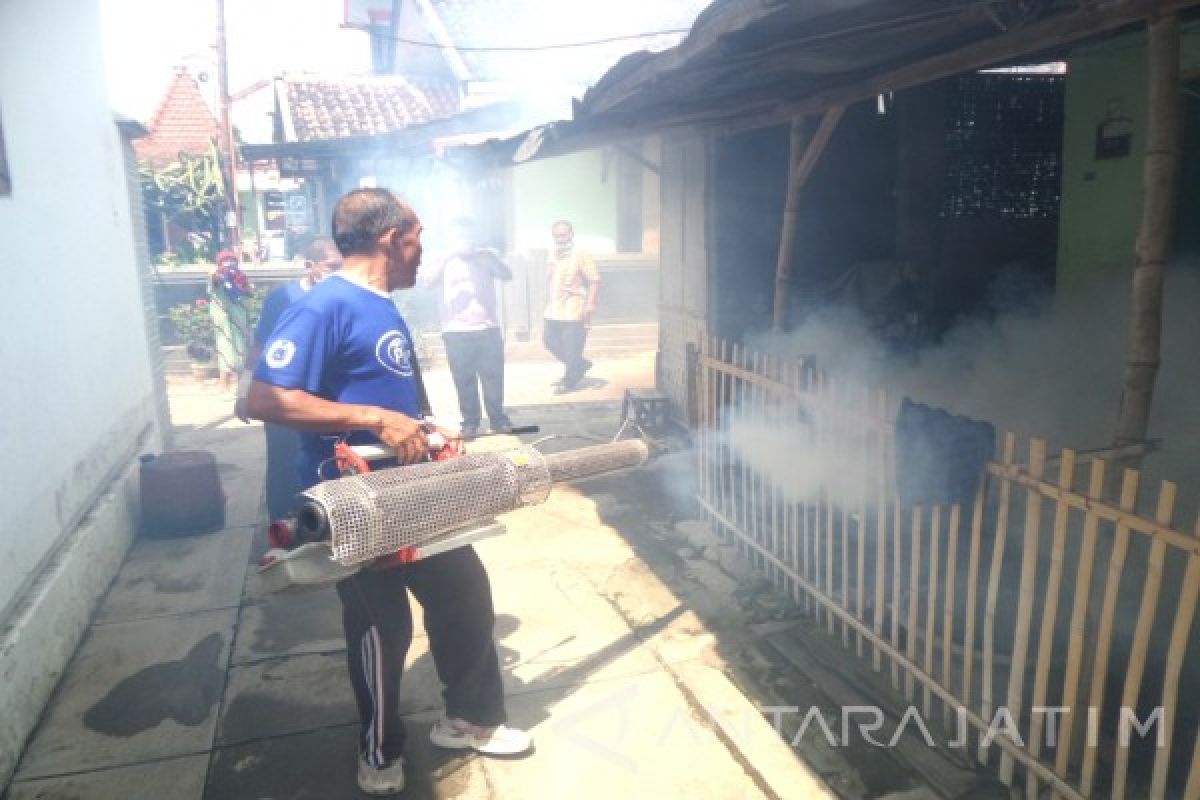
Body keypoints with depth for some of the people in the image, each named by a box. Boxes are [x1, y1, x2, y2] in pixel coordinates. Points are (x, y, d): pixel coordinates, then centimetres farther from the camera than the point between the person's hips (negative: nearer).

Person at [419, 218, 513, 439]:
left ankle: (498, 419, 16)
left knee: (493, 377, 4)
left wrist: (490, 257, -20)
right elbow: (427, 282, -12)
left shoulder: (486, 257, 8)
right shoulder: (443, 261, 4)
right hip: (456, 332, -1)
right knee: (464, 381, 2)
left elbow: (507, 275, -6)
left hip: (488, 329, 1)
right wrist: (447, 257, -20)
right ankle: (470, 422, 12)